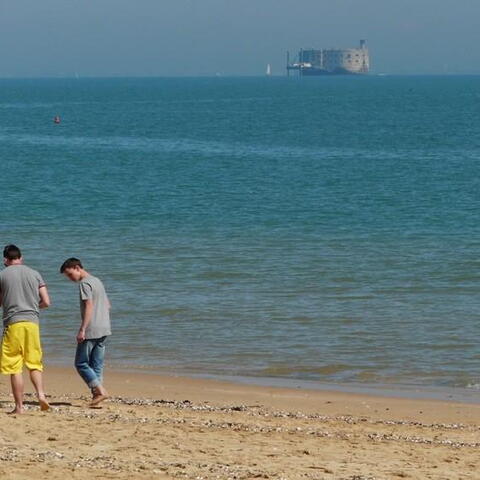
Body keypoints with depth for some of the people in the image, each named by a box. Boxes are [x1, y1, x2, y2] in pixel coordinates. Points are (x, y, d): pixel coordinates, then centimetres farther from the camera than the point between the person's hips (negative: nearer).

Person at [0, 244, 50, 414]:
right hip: (32, 321, 3)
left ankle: (19, 406, 0)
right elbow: (46, 302, 7)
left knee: (14, 367, 1)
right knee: (34, 363, 12)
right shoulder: (34, 274, 10)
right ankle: (41, 393, -10)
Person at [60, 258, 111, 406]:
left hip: (91, 331, -9)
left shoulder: (84, 284, -10)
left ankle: (100, 390, -13)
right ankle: (96, 394, 5)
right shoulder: (97, 281, 18)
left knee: (81, 364, -3)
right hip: (104, 330, 9)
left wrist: (82, 329, -21)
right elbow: (107, 305, 22)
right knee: (97, 365, 9)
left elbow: (89, 306, -19)